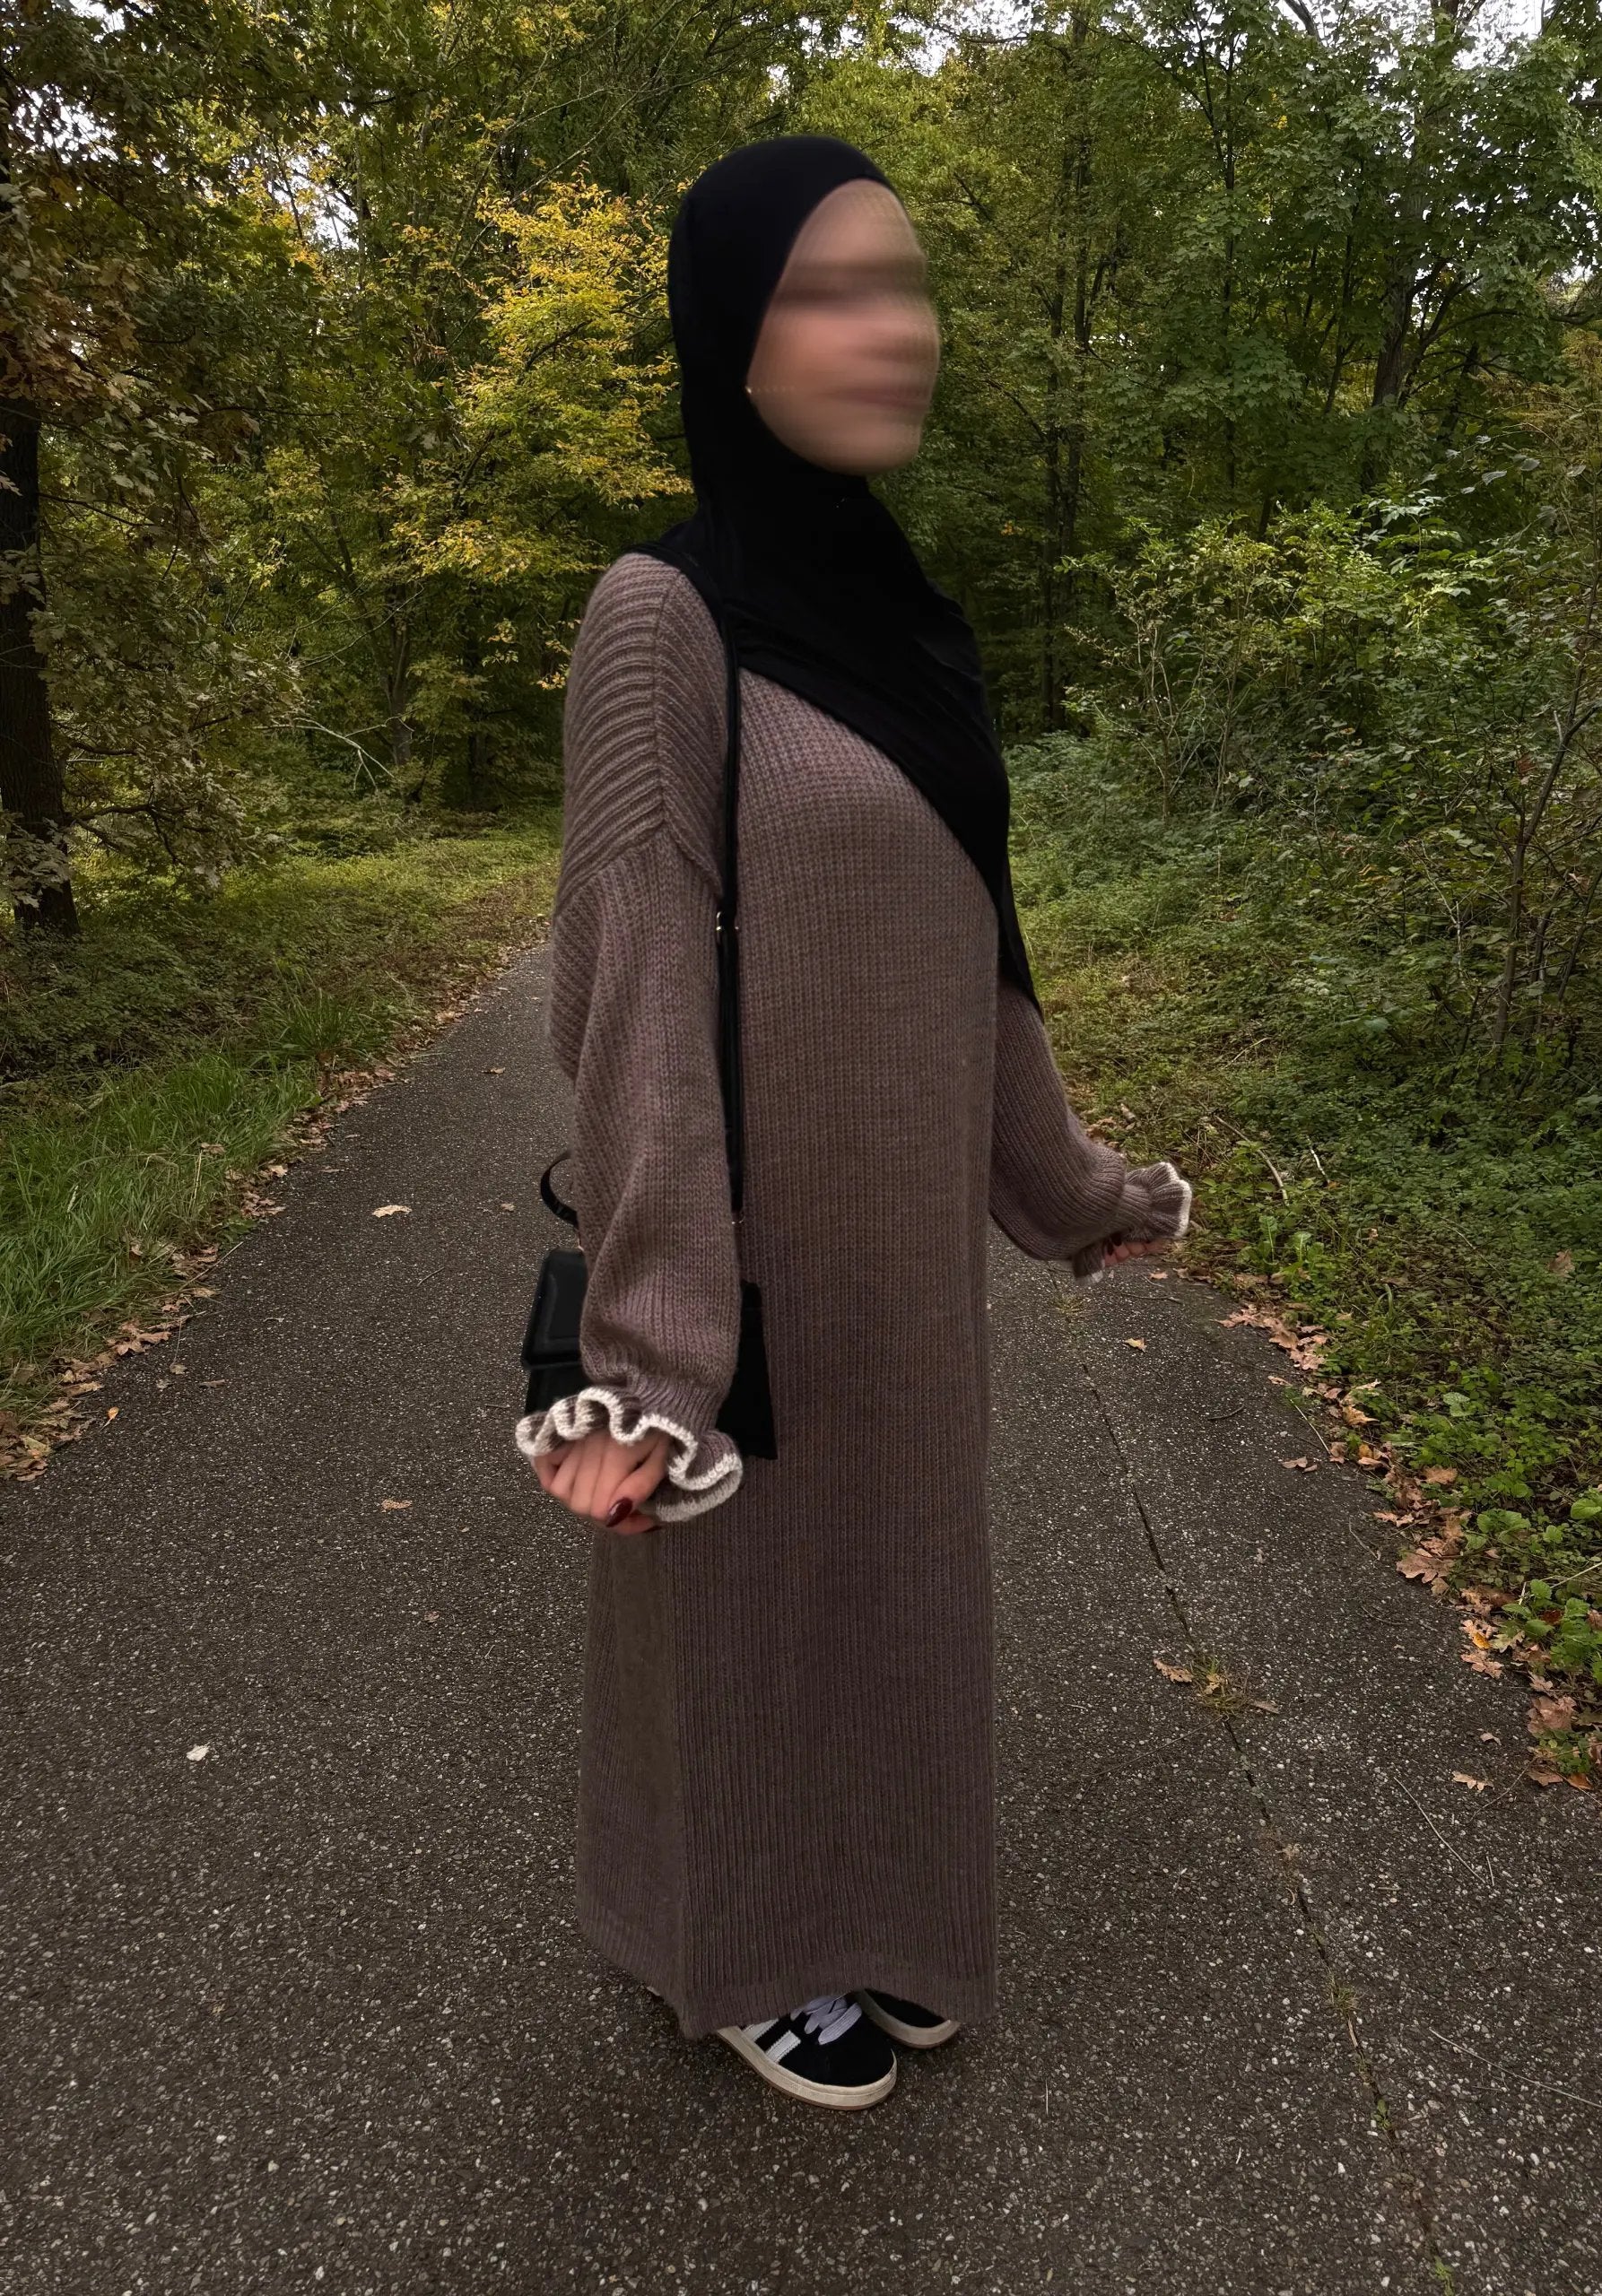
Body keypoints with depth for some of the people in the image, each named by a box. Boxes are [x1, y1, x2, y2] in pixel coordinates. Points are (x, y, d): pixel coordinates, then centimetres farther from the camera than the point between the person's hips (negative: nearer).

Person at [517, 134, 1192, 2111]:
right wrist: (652, 1356, -22)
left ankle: (854, 1902, 45)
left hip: (902, 1223, 8)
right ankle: (741, 1945, 39)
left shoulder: (887, 613, 8)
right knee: (753, 1581, 12)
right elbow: (637, 999, -20)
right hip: (758, 1235, -8)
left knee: (879, 1563, 21)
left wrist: (1066, 1180, 18)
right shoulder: (661, 622, -16)